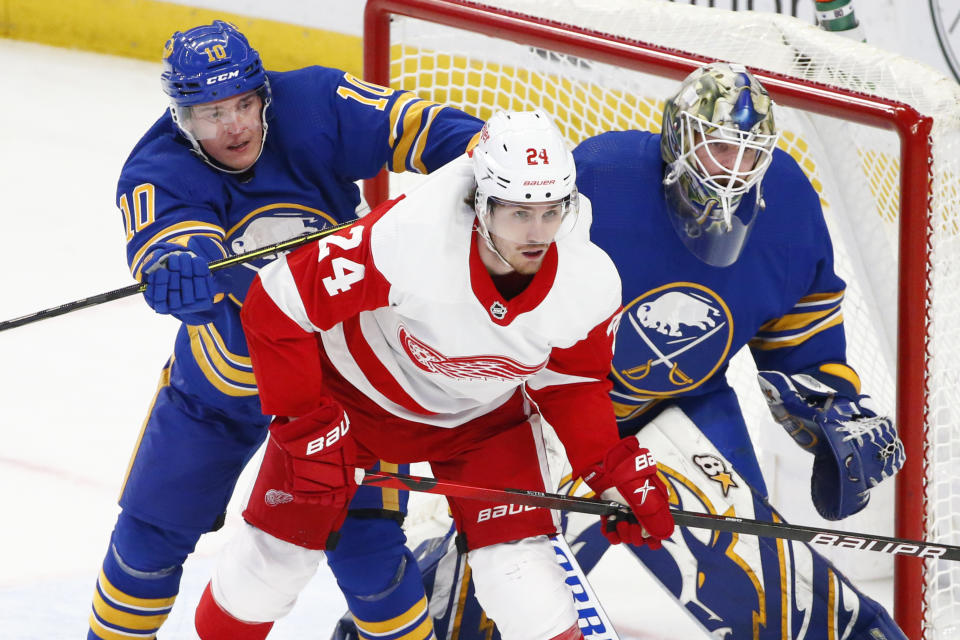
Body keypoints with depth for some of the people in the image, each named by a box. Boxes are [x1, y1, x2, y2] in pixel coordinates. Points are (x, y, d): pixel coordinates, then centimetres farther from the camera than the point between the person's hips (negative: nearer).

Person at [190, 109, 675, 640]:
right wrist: (306, 428, -23)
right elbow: (276, 307, -28)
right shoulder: (405, 238, -39)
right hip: (356, 390, -2)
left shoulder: (590, 284, -25)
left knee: (522, 575, -12)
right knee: (280, 547, 3)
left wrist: (616, 469, -15)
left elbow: (571, 386, -3)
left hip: (482, 414, 2)